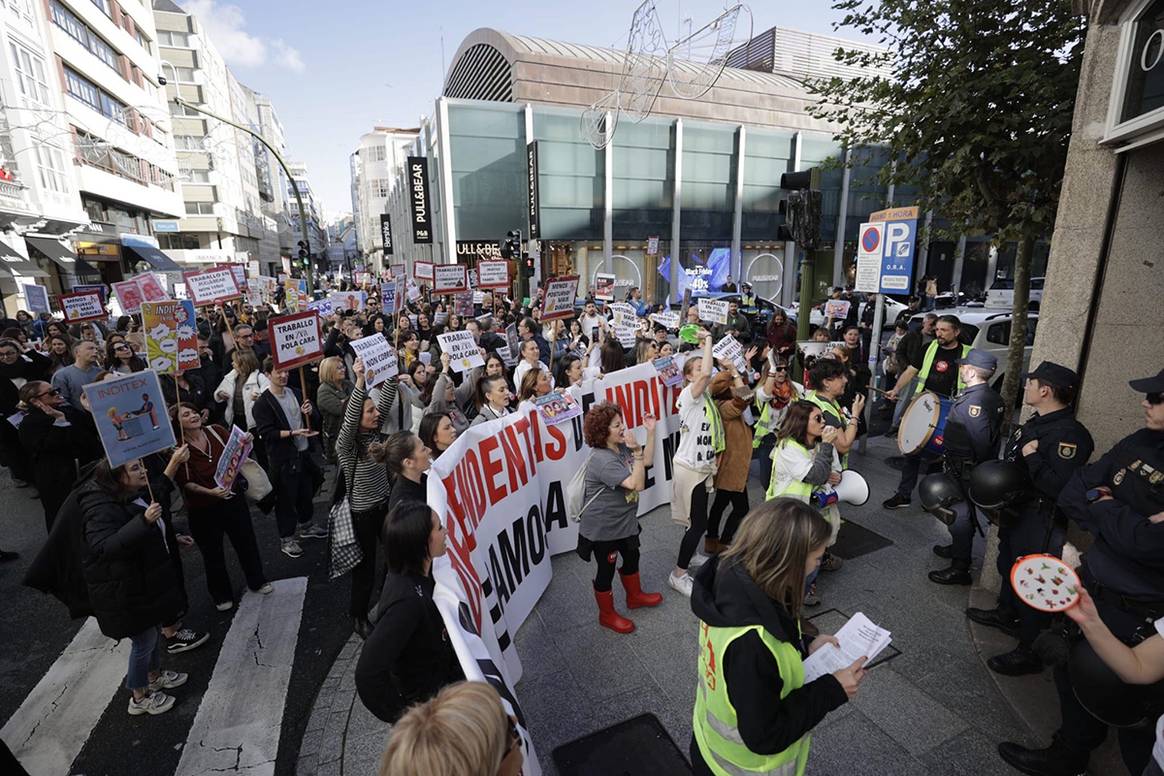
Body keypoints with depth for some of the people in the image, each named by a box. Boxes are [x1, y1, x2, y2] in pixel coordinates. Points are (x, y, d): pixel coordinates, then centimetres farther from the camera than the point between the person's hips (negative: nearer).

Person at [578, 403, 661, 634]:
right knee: (606, 569, 10)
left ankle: (635, 596, 51)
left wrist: (650, 432, -4)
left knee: (632, 557, 26)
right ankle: (607, 615, 32)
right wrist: (636, 451, -36)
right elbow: (637, 484, -33)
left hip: (624, 521, 9)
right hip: (603, 527, -9)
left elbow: (646, 461, 7)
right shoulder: (602, 460, -31)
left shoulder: (622, 446, -3)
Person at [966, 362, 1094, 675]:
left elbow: (1061, 487, -33)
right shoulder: (1036, 423, 5)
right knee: (1009, 565, 26)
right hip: (1016, 510, 10)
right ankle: (1005, 614, 47)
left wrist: (1032, 456, -27)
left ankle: (1026, 652, 17)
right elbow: (1012, 462, 17)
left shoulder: (1069, 434, -24)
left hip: (1040, 523, -9)